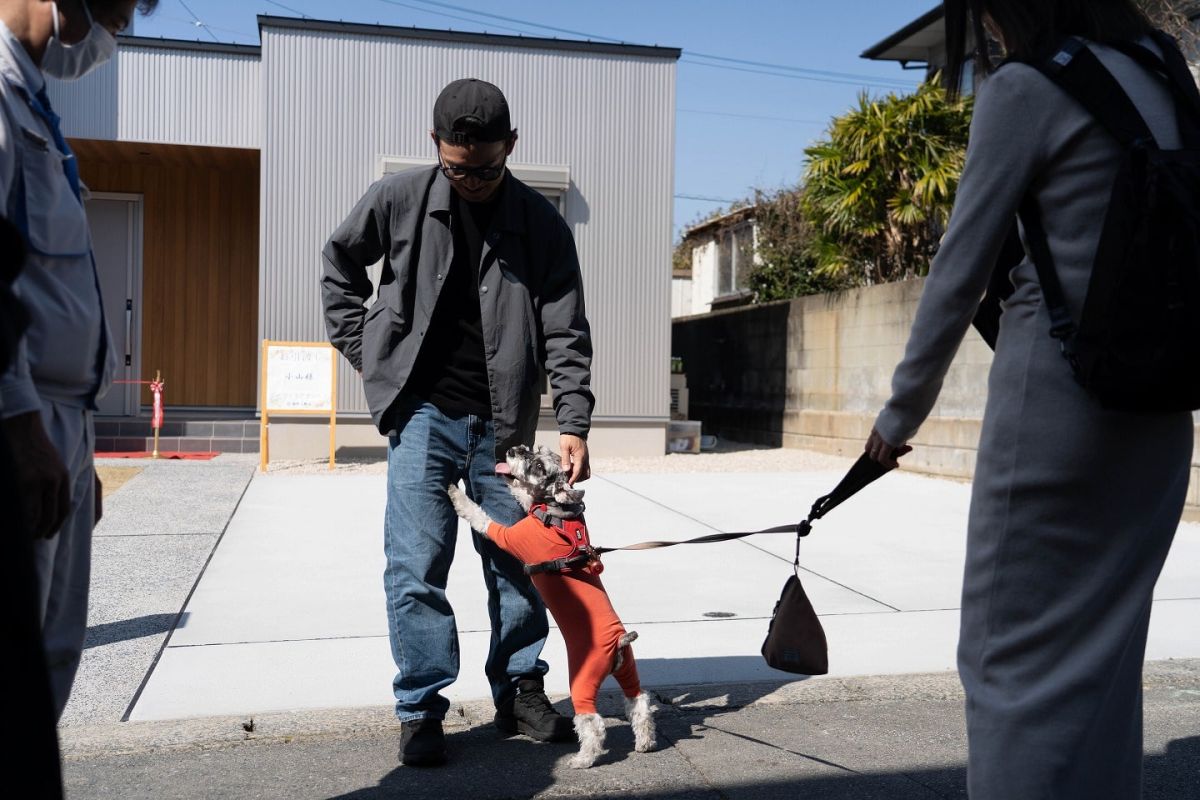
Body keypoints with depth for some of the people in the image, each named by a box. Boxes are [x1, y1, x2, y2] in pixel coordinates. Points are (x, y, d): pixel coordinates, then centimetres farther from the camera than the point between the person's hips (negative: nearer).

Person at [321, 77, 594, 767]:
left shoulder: (541, 224, -3)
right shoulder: (398, 201, -2)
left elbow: (565, 332, -6)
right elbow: (340, 264, 15)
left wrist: (573, 424, -17)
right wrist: (363, 347, 5)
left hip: (502, 421, 1)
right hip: (424, 411, -1)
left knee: (519, 563, 8)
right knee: (416, 567, -4)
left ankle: (520, 692, 25)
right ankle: (422, 709, 9)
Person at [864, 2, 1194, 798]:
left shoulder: (1026, 89, -8)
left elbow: (960, 272, -6)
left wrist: (903, 409, 3)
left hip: (1057, 397, -7)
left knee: (1016, 653, 2)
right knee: (1104, 647, 14)